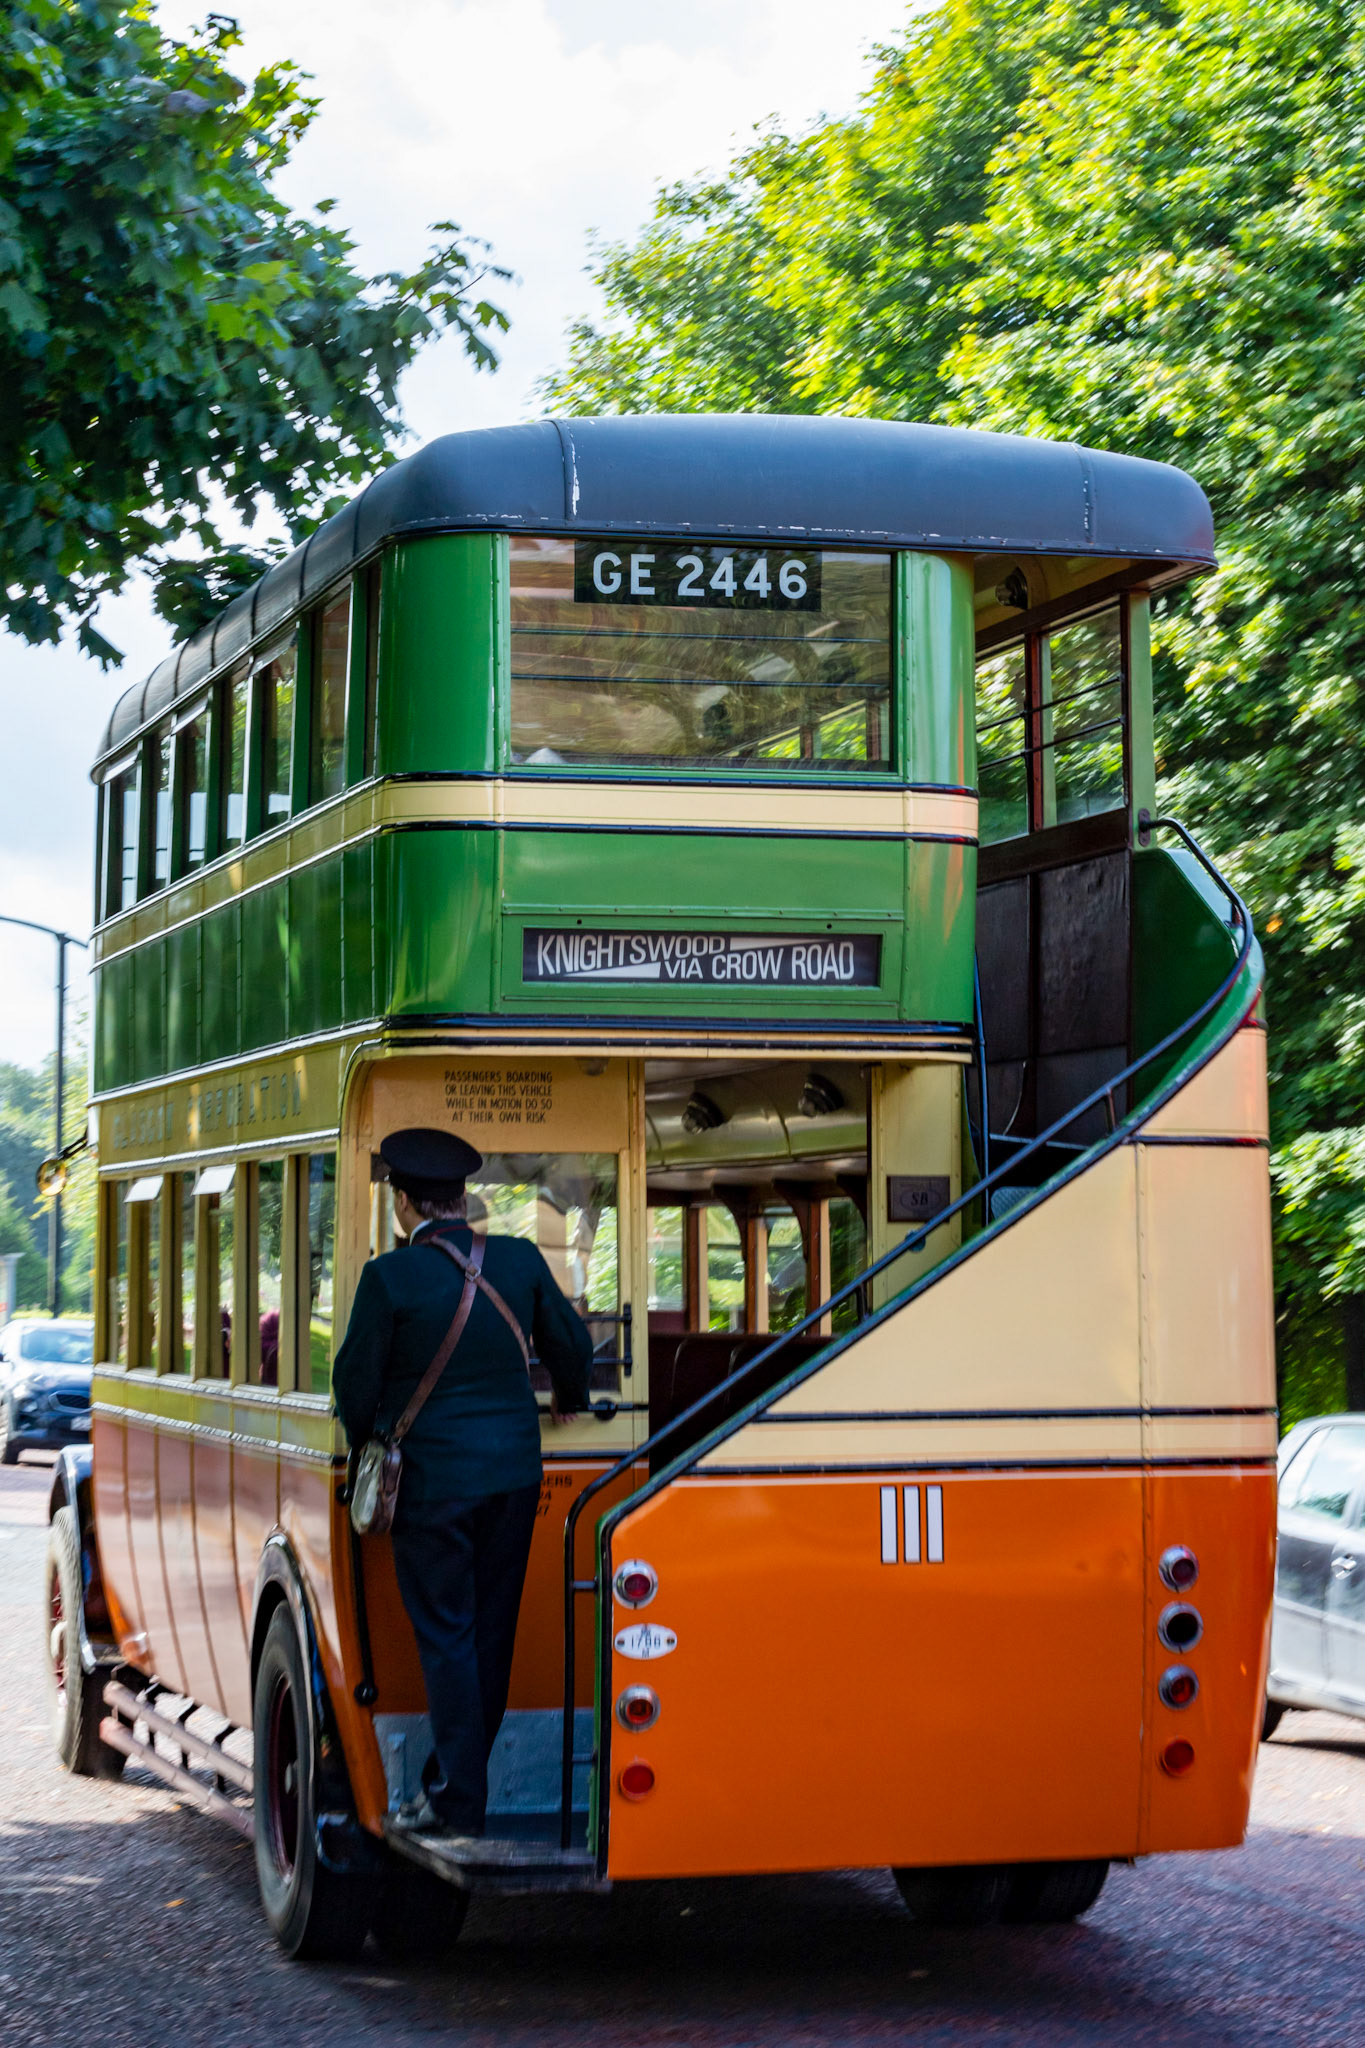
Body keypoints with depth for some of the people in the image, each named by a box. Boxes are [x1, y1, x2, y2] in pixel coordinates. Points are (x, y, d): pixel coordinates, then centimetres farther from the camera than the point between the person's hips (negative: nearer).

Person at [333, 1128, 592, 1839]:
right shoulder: (520, 1260, 1)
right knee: (492, 1631, 15)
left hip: (431, 1479, -5)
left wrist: (364, 1440, 15)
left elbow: (356, 1379, -7)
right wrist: (569, 1400, 34)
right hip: (514, 1473, 5)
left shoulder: (390, 1275, -14)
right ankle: (466, 1773, 25)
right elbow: (572, 1345, 12)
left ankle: (460, 1800, 0)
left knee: (446, 1638, 1)